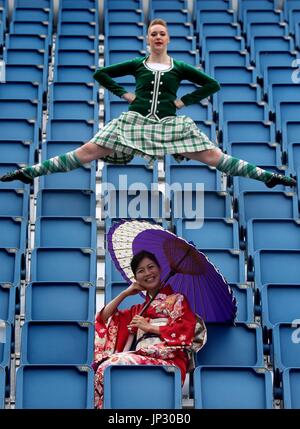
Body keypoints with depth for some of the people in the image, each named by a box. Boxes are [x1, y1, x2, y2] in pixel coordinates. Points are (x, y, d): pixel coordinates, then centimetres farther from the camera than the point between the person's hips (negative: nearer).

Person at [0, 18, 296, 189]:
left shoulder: (179, 68, 6)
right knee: (89, 151, -8)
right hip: (136, 120, 0)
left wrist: (185, 101, 3)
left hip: (170, 123, 0)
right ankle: (31, 172, -9)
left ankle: (267, 177, -8)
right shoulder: (137, 64, 7)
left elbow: (212, 84, 10)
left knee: (212, 155, -8)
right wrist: (124, 93, 4)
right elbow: (100, 74, 12)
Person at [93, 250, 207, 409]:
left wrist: (148, 327, -4)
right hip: (140, 357, 5)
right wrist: (125, 293, 20)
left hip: (167, 361, -5)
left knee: (112, 366, -29)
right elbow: (105, 317, 28)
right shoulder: (139, 309, 29)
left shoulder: (177, 299, 14)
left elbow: (186, 330, -4)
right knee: (105, 368, -28)